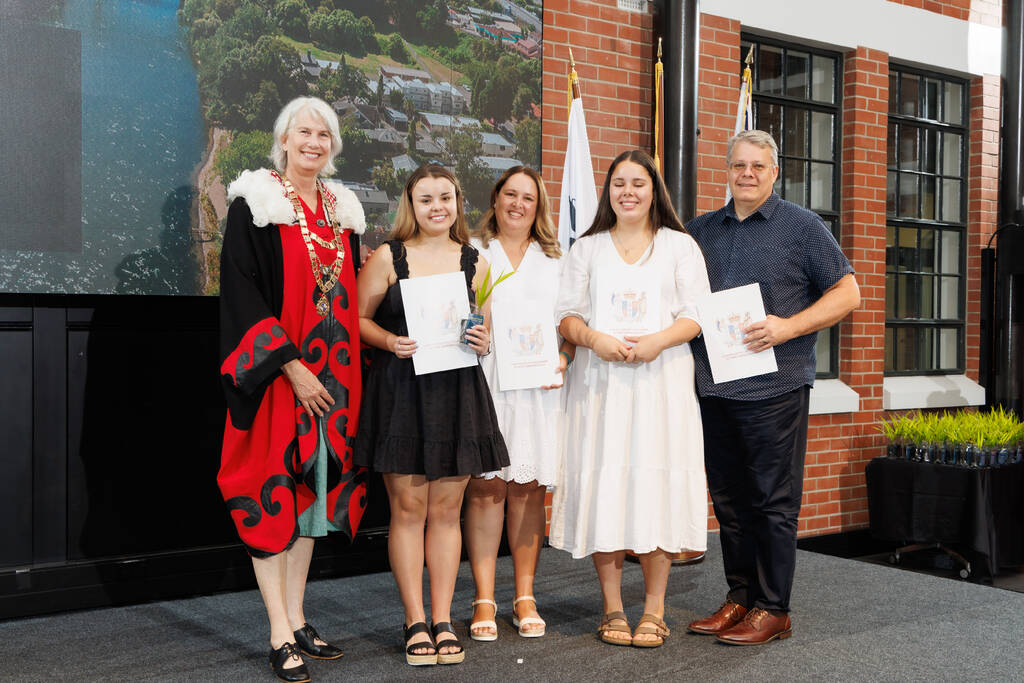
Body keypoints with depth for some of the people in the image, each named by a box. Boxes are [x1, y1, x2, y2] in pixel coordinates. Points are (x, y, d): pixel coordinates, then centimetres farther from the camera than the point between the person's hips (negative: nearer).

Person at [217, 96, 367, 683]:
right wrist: (291, 365, -17)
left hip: (331, 374, 6)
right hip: (277, 373, -6)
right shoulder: (255, 205, -3)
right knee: (274, 492, -4)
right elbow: (243, 293, -11)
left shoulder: (342, 210, 14)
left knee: (313, 485, 9)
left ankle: (297, 619, 18)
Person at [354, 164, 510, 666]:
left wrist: (483, 343, -6)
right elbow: (358, 317, 5)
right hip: (400, 391, -2)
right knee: (407, 508, 1)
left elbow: (486, 329, 16)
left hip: (457, 391, 2)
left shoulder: (474, 263, 10)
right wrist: (391, 341, -13)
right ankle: (415, 621, 12)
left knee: (446, 510, 6)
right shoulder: (388, 257, 4)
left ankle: (443, 620, 16)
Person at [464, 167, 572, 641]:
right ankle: (484, 600, 3)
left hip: (537, 388, 2)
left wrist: (562, 360, -3)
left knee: (528, 488, 3)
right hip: (483, 383, -2)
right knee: (485, 486, -4)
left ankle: (525, 598, 11)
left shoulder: (555, 260, 17)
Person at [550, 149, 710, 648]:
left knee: (656, 483, -4)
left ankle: (654, 610, 5)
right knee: (604, 484, -2)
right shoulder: (587, 248, 16)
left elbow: (696, 315, 3)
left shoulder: (679, 246, 12)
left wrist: (658, 340, -15)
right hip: (599, 382, 1)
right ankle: (612, 608, 7)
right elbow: (567, 313, 8)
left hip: (661, 380, -1)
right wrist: (593, 337, -12)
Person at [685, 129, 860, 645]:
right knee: (728, 500, 11)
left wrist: (789, 327, -14)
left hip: (773, 386, -5)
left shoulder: (801, 226, 2)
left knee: (773, 500, 0)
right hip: (713, 388, 5)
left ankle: (772, 608, 10)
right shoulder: (701, 230, 14)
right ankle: (739, 599, 22)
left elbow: (847, 293, -1)